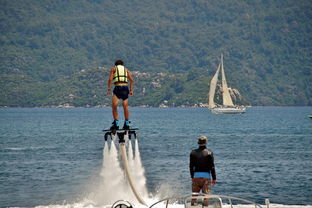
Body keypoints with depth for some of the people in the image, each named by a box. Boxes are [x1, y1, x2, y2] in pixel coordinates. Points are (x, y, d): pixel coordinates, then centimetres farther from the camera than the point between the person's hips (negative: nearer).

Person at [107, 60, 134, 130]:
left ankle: (116, 124, -16)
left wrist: (109, 89, -2)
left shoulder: (114, 68, 14)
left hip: (118, 87, -4)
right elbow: (131, 80, 10)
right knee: (125, 106, 7)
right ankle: (126, 124, 12)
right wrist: (131, 90, 11)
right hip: (125, 87, 4)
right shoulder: (126, 69, 22)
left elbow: (110, 79, 0)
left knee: (114, 106, -7)